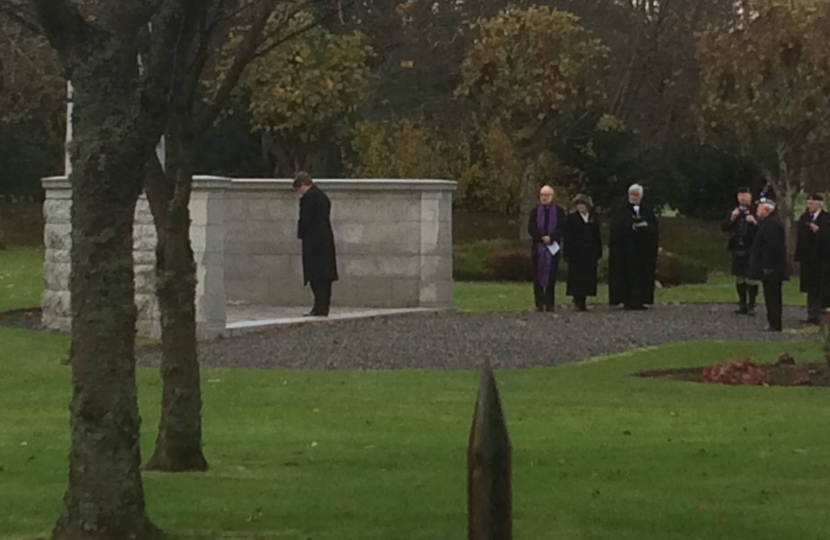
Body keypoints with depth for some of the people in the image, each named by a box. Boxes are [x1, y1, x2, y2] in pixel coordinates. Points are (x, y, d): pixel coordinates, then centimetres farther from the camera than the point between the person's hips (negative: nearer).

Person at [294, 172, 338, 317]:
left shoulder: (309, 197, -12)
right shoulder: (323, 196, 15)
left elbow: (305, 219, -15)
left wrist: (301, 234, 2)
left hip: (314, 241, -9)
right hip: (326, 239, 9)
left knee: (316, 277, -8)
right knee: (325, 276, 9)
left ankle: (320, 307, -11)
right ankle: (324, 307, 11)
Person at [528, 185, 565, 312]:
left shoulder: (559, 211, 6)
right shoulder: (536, 211, 8)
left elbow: (562, 228, 0)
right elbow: (531, 229, 2)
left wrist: (551, 237, -15)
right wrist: (542, 238, -11)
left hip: (553, 247, -1)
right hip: (538, 247, 1)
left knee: (551, 276, -2)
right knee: (538, 276, -1)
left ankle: (549, 304, 1)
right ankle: (539, 304, 1)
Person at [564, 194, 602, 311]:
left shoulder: (594, 218, 10)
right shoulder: (572, 218, 1)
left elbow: (597, 236, 12)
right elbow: (567, 237, -2)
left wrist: (598, 253, 8)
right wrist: (567, 253, -8)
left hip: (590, 253, 3)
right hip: (576, 252, -3)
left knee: (588, 277, 1)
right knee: (576, 278, -5)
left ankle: (582, 302, 6)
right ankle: (577, 301, -3)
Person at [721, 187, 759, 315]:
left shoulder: (756, 211, -3)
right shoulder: (734, 211, 11)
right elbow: (724, 228, 5)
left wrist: (755, 222, -24)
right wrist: (732, 218, -10)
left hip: (751, 250, -5)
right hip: (737, 249, 5)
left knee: (751, 278, -4)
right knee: (739, 278, 11)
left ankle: (751, 306, 0)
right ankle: (742, 305, 18)